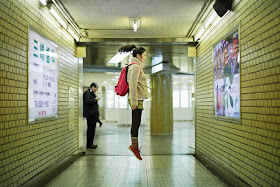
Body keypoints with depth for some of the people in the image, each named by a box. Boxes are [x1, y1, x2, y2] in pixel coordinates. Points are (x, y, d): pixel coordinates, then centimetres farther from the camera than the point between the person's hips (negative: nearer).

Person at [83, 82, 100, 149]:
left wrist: (97, 114, 22)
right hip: (90, 114, -9)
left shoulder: (93, 93, 22)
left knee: (92, 129, 11)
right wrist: (95, 99, -11)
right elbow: (87, 101, -22)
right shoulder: (87, 93, -7)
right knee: (90, 129, -7)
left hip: (94, 115, 9)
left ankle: (91, 143, 17)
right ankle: (89, 144, -1)